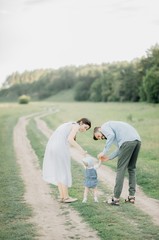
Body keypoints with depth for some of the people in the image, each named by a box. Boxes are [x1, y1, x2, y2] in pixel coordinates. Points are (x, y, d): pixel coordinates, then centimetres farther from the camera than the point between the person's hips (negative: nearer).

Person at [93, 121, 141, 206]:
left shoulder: (104, 126, 13)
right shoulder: (112, 129, 37)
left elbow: (111, 135, -10)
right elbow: (120, 149, 26)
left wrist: (104, 152, -4)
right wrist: (108, 157, 24)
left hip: (128, 141, -9)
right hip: (137, 140, 9)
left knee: (121, 169, -3)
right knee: (131, 168, 17)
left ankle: (116, 198, -1)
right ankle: (131, 196, 16)